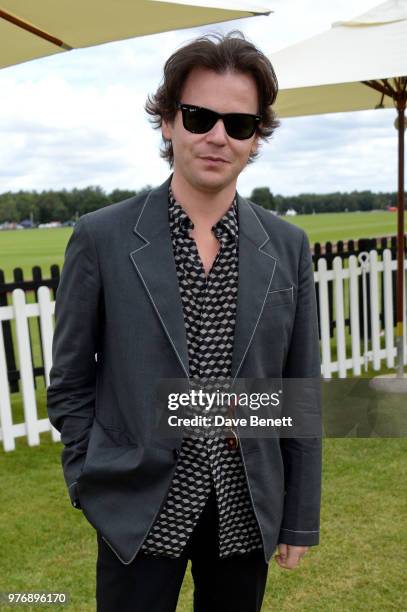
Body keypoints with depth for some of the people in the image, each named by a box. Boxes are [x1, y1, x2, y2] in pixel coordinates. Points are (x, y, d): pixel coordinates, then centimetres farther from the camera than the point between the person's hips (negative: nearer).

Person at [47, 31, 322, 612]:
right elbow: (70, 384, -1)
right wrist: (92, 488, -3)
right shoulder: (101, 238, -9)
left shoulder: (289, 247, -2)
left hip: (247, 512, 3)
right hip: (140, 512, -2)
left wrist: (301, 518, 5)